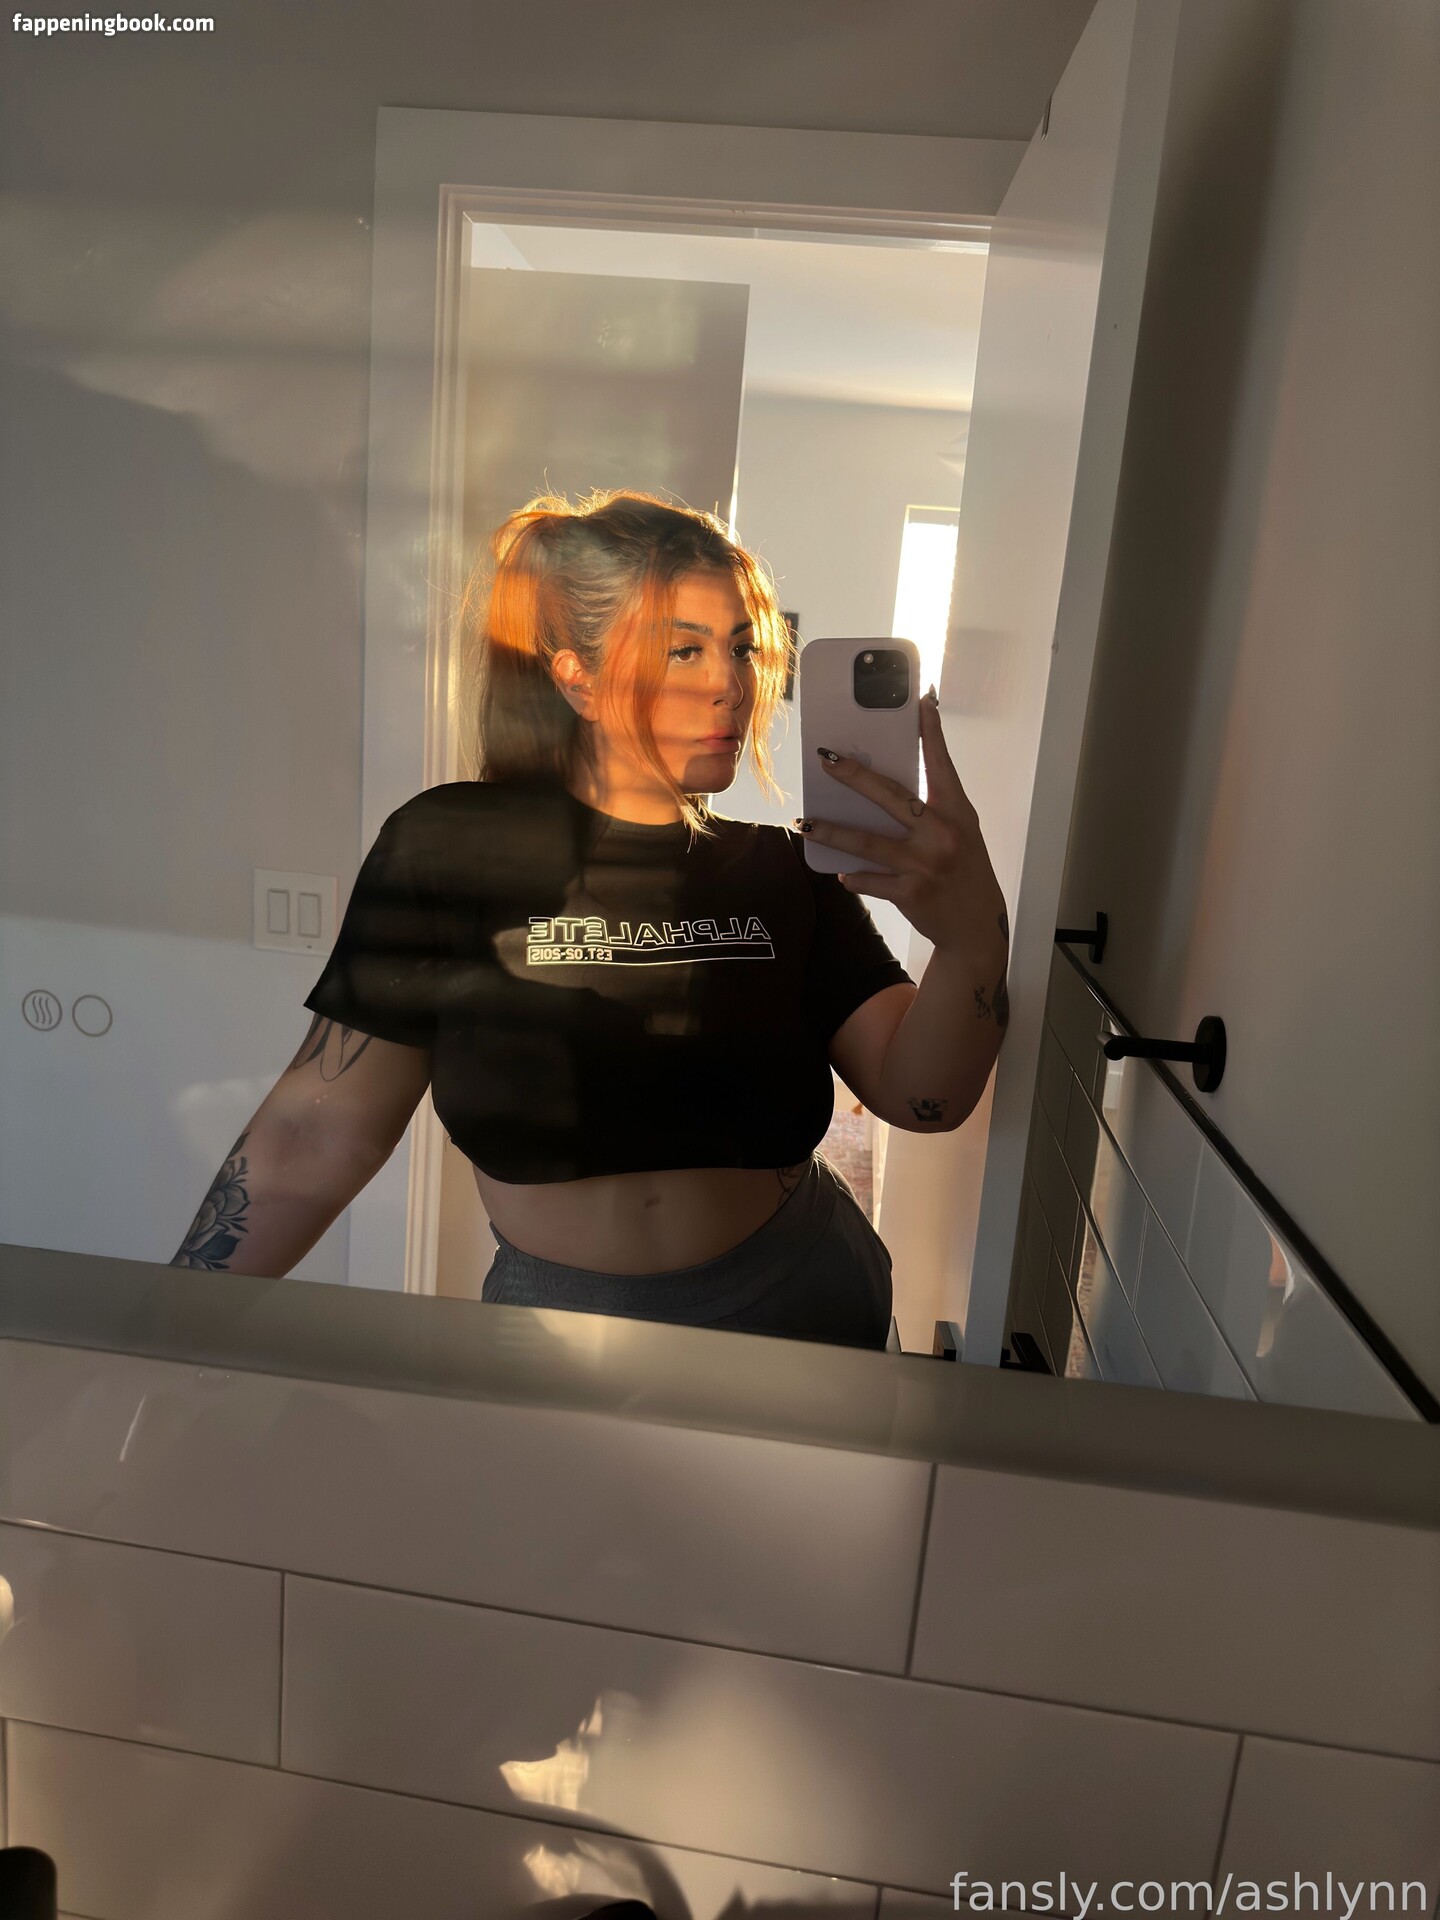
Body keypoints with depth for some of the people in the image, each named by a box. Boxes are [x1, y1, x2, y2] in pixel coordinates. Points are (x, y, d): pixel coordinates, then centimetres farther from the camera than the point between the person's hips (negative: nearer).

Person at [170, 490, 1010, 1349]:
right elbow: (316, 1135, -9)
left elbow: (924, 1099, -15)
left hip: (800, 1305, 2)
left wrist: (974, 941, -33)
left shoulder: (786, 874, -3)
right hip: (556, 1305, -2)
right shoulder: (455, 848, -9)